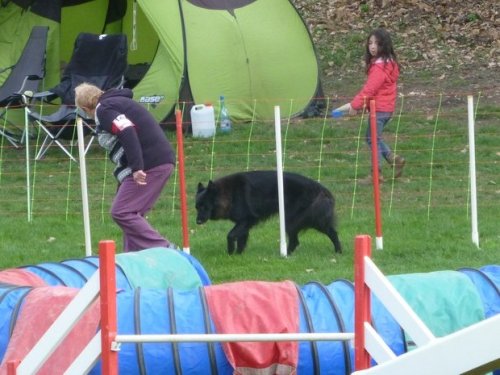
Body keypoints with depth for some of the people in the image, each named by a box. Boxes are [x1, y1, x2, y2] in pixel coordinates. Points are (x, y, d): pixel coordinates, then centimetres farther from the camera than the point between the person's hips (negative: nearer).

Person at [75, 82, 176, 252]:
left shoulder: (104, 110, -6)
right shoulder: (119, 102, 25)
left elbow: (127, 132, -22)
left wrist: (137, 167, -26)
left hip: (149, 165, -10)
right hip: (162, 161, 10)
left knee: (121, 212, -8)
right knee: (132, 212, 15)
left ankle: (163, 249, -13)